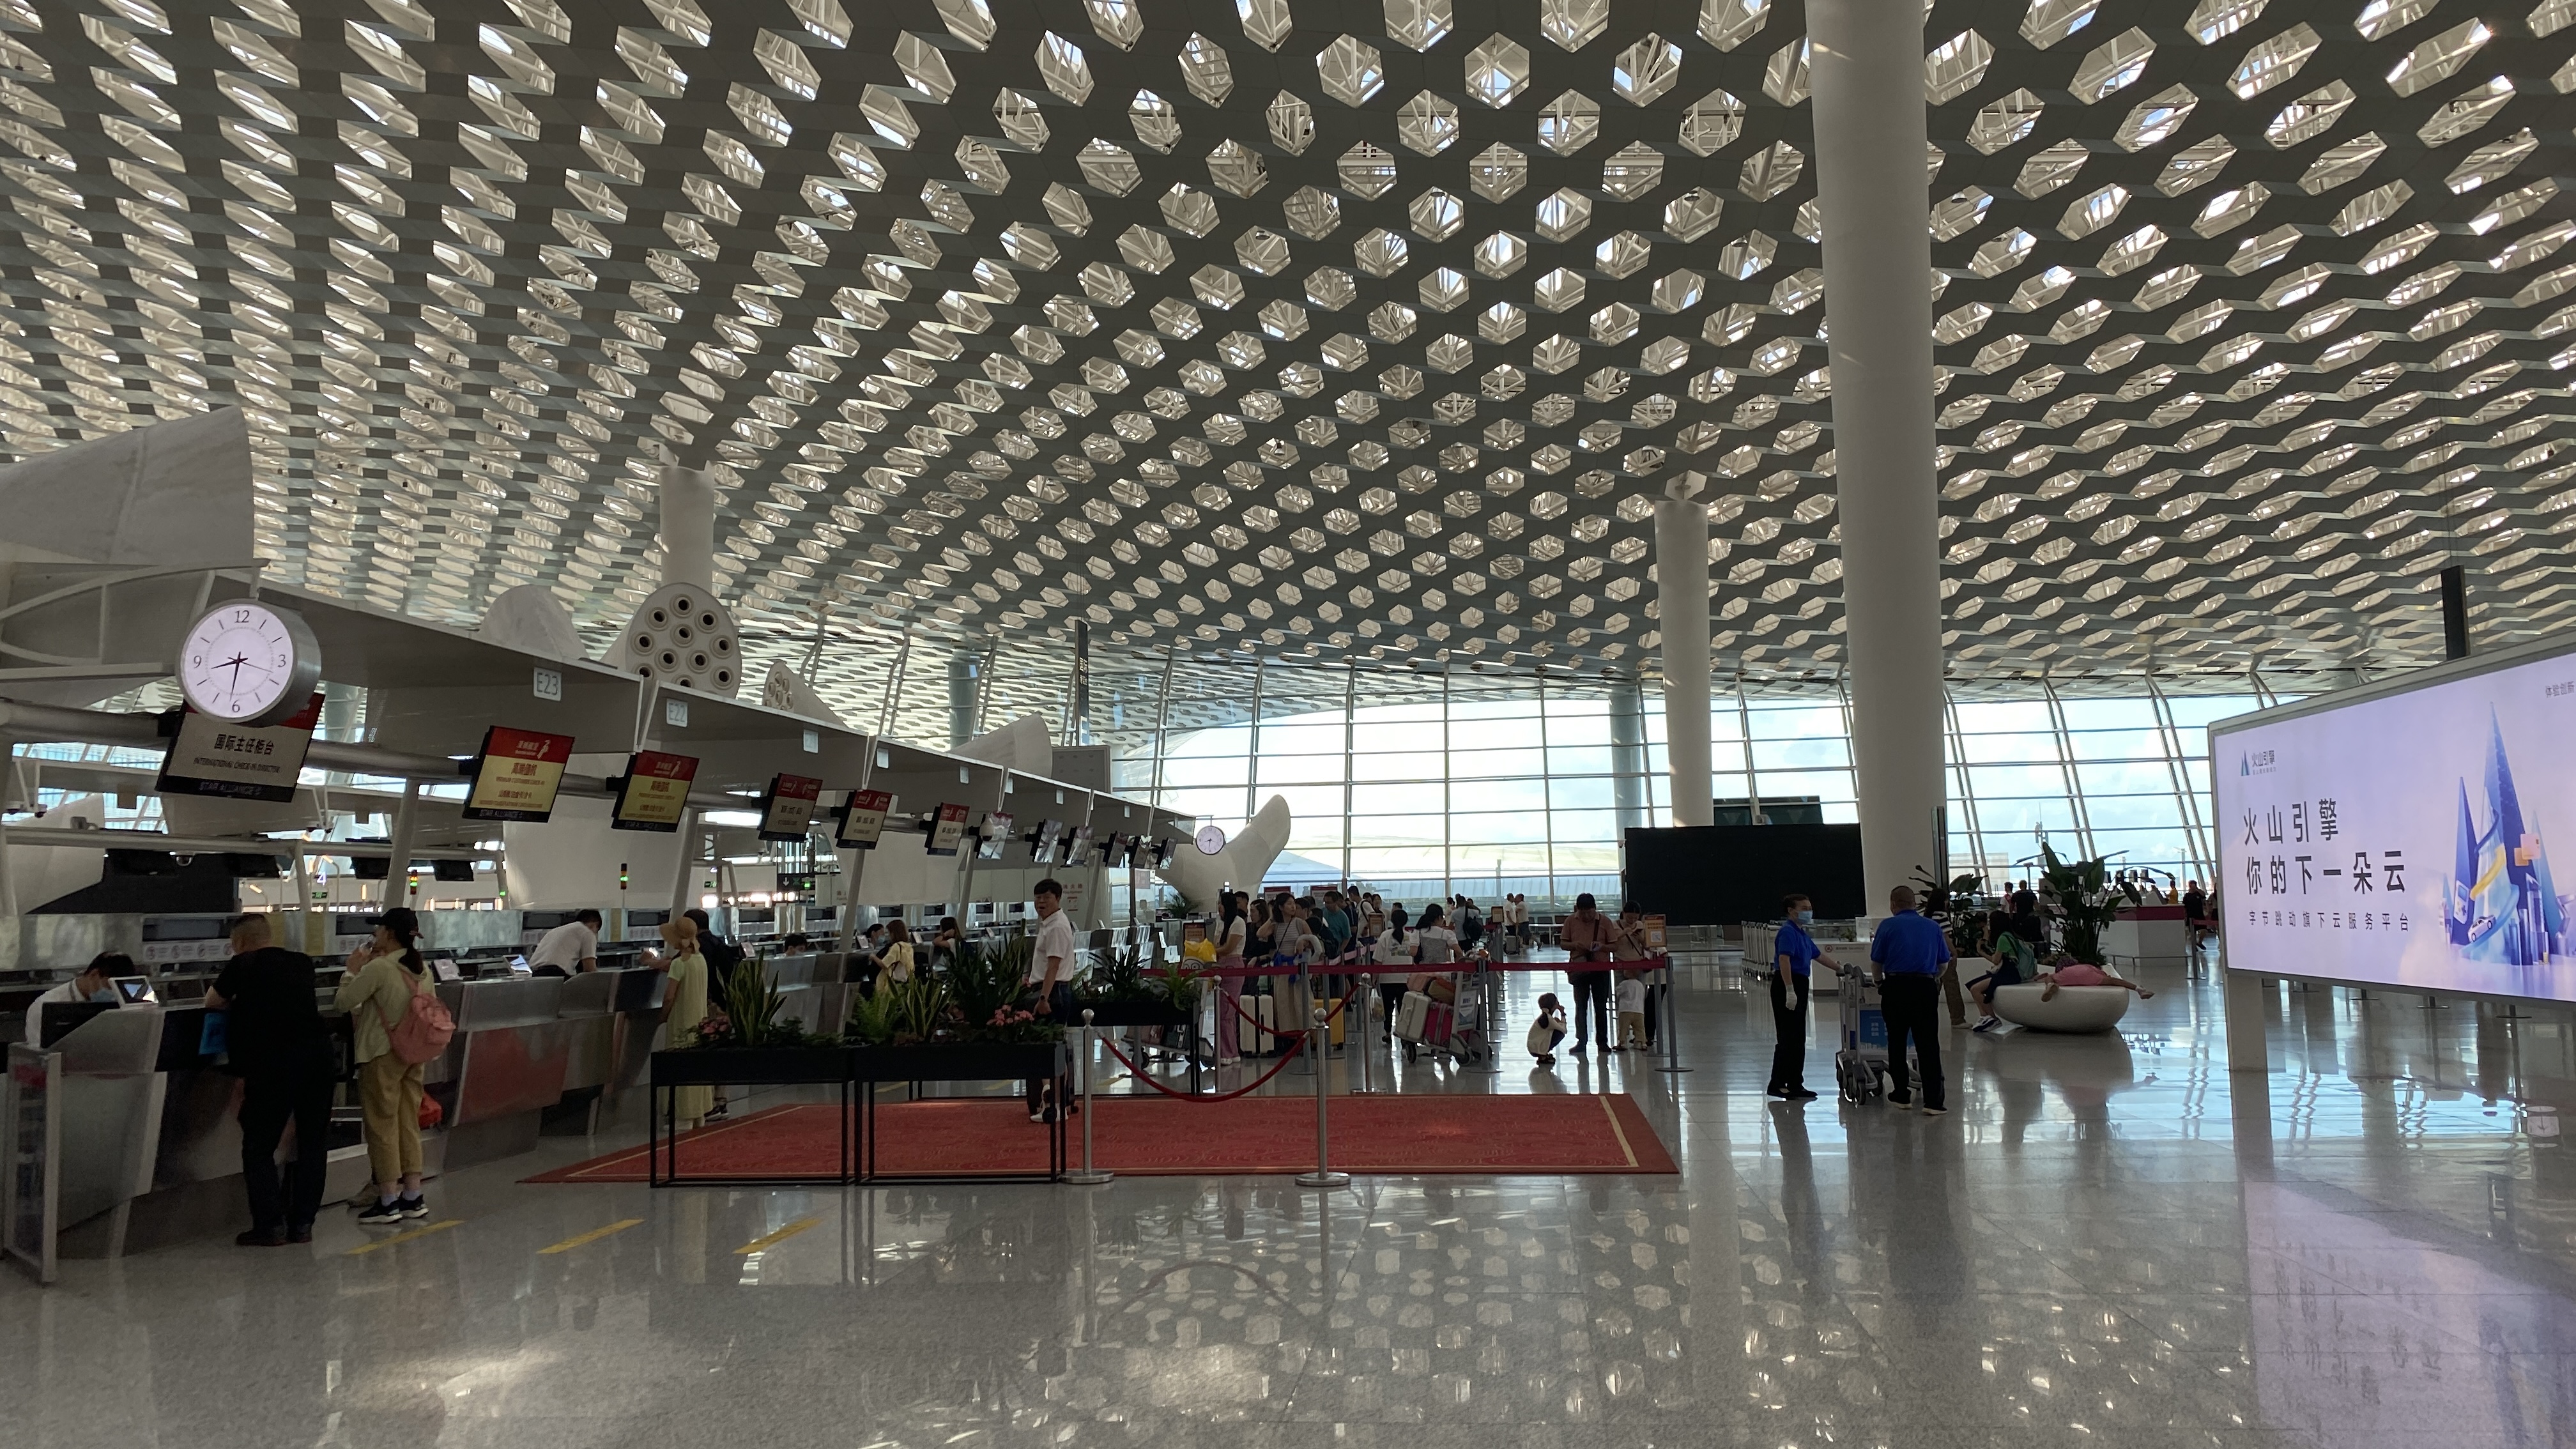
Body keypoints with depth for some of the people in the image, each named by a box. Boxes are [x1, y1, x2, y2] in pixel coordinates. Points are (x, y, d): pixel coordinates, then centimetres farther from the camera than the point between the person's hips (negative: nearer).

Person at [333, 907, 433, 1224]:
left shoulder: (378, 968, -16)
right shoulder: (423, 969, 6)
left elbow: (342, 1002, -13)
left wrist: (353, 970, 1)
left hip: (382, 1055, -7)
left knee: (382, 1126, 2)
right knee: (409, 1123, 12)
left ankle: (388, 1202, 6)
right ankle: (413, 1198, 16)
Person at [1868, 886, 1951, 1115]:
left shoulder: (1888, 925, 1)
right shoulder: (1934, 927, 10)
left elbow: (1876, 961, 4)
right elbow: (1944, 963, 14)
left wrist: (1879, 982, 22)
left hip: (1896, 987, -2)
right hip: (1926, 988, 2)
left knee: (1897, 1043, 11)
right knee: (1928, 1045, 0)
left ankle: (1902, 1094, 17)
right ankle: (1933, 1101, -8)